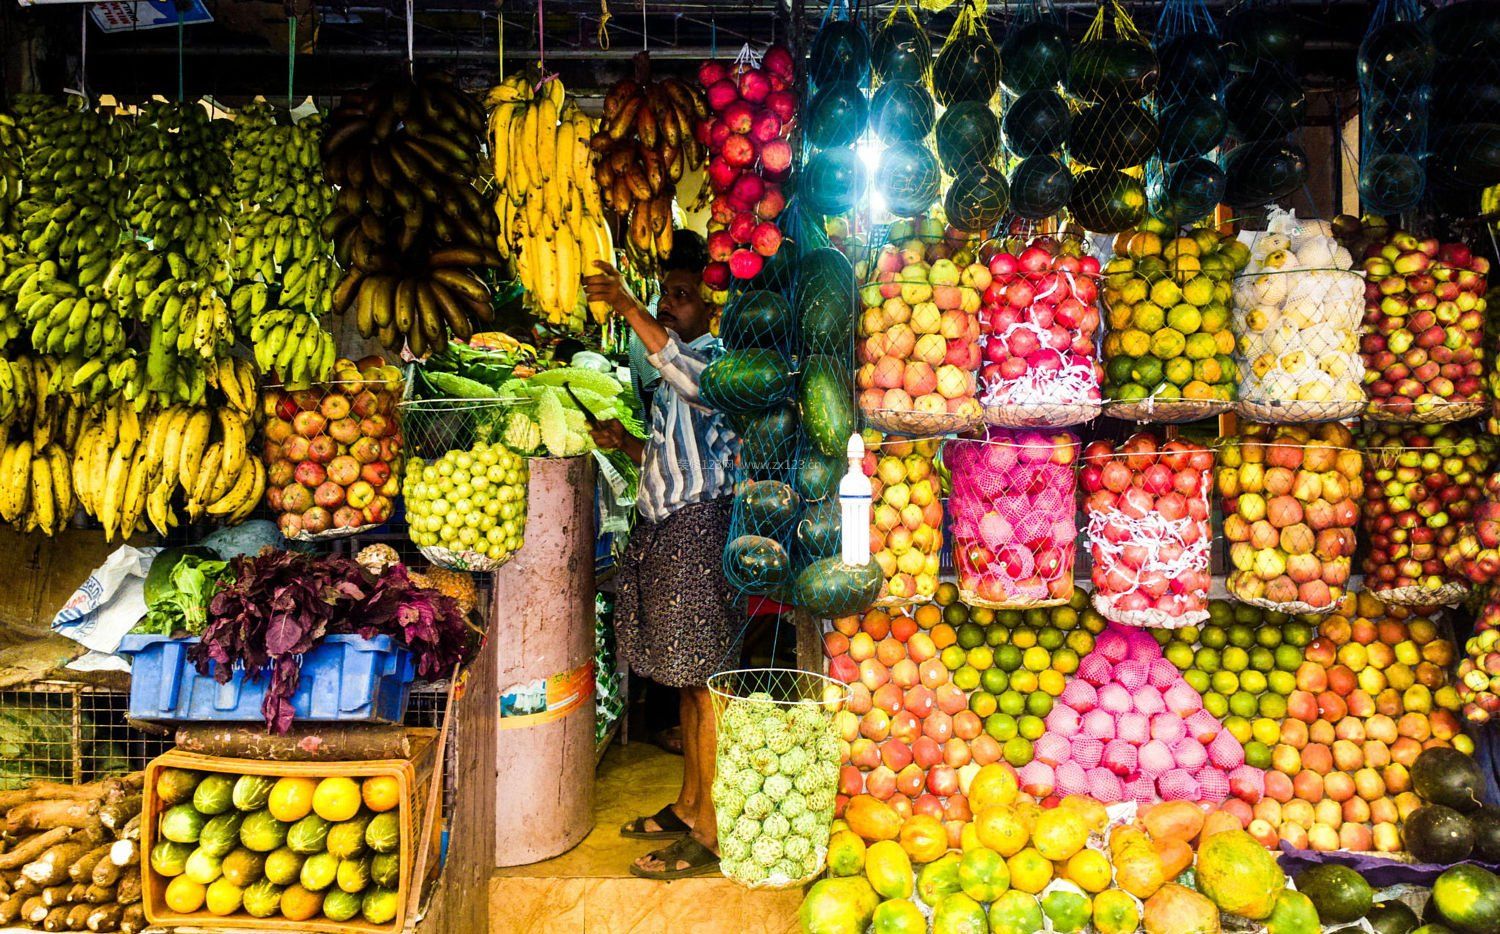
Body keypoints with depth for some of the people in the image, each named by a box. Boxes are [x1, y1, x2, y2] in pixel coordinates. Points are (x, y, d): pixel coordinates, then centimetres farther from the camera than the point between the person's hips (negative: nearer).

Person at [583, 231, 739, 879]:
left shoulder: (718, 356, -7)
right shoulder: (673, 370, 21)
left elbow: (695, 380, -33)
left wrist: (627, 308, -33)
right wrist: (626, 444, 9)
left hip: (700, 523, -10)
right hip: (664, 524, 10)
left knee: (702, 679, -6)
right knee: (686, 680, 15)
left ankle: (709, 833, 2)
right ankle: (687, 807, 26)